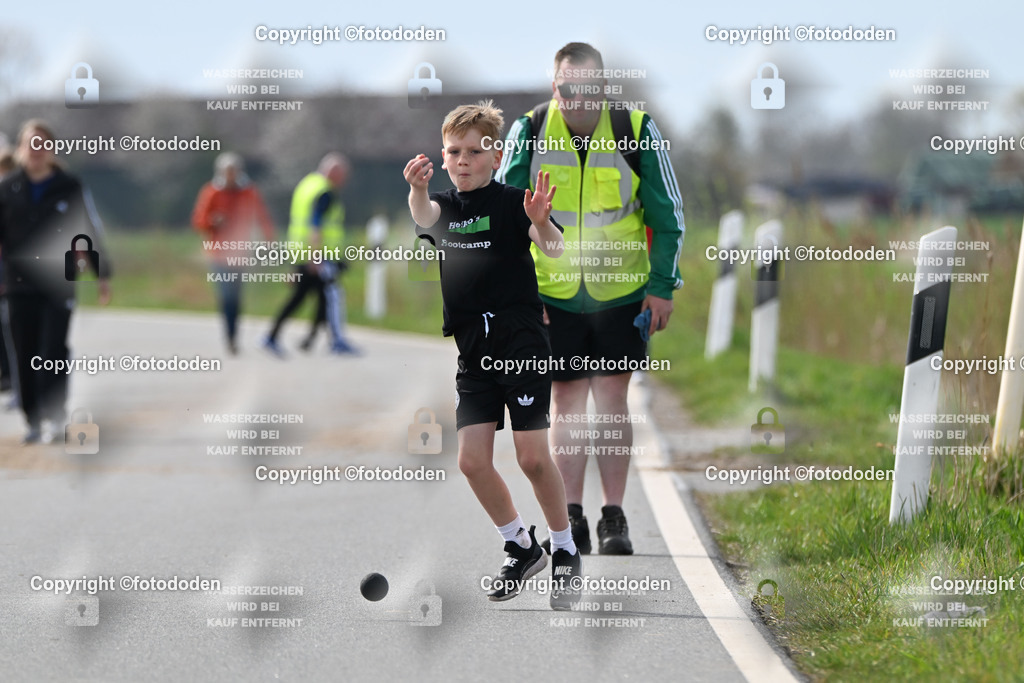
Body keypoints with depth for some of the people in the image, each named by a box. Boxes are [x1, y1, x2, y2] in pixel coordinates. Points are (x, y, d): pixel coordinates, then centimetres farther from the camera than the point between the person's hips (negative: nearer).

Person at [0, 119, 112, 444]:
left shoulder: (70, 188, 2)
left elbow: (91, 233, 9)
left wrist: (103, 275, 11)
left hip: (59, 286, -2)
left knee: (53, 353, -11)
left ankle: (53, 417, -6)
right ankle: (34, 421, 12)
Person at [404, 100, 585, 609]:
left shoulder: (511, 201, -3)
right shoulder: (443, 206, 9)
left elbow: (554, 249, -18)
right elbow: (423, 216, -16)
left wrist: (541, 223, -42)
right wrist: (417, 187, -40)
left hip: (521, 342, -5)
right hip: (473, 352, 5)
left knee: (533, 457, -8)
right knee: (472, 461, -1)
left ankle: (566, 553, 11)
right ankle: (522, 548, 18)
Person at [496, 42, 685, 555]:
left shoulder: (636, 132, -8)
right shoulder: (529, 133, -7)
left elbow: (668, 215, 2)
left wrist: (662, 287, -1)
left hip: (621, 291, -1)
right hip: (552, 294, 1)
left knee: (612, 400, -1)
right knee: (566, 404, 3)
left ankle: (614, 518, 5)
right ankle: (571, 518, 9)